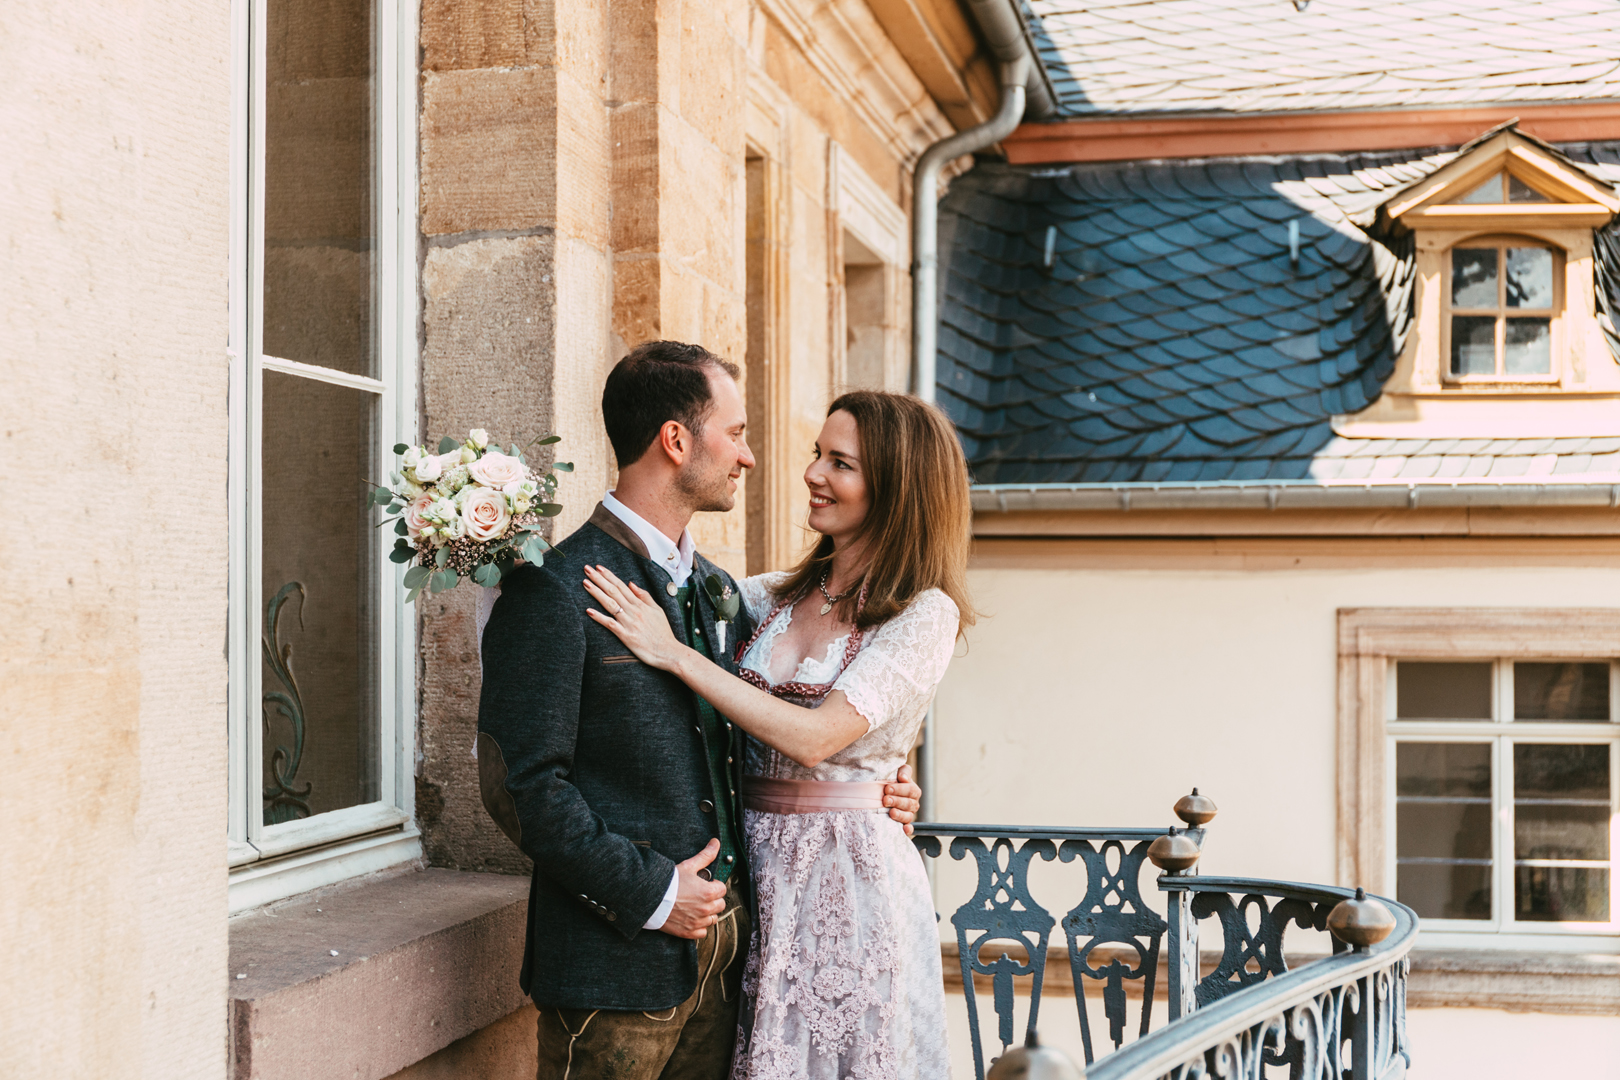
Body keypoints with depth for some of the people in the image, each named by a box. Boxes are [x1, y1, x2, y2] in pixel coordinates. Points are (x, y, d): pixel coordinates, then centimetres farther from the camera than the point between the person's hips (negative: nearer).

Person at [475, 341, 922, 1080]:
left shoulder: (717, 588, 13)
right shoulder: (554, 591, -13)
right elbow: (521, 784, -17)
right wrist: (651, 893, -16)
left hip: (718, 954, 7)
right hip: (617, 969, -7)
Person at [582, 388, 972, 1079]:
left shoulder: (925, 614, -12)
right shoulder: (780, 594, 7)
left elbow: (815, 736, -21)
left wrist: (675, 654, -20)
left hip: (850, 873, -5)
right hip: (755, 866, 5)